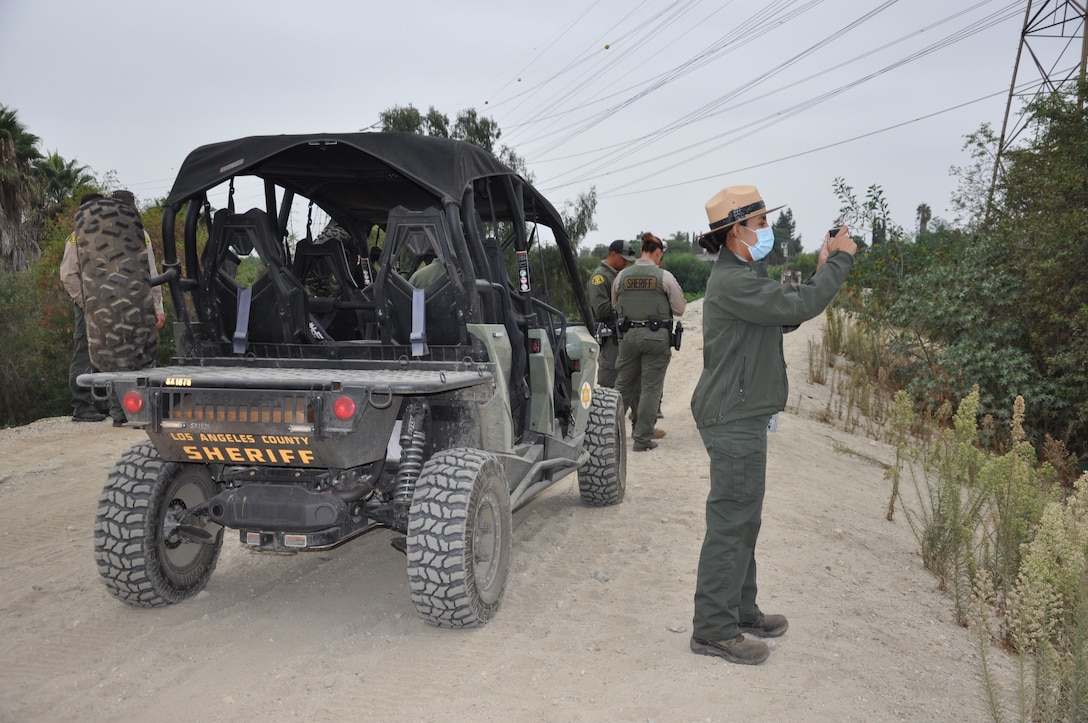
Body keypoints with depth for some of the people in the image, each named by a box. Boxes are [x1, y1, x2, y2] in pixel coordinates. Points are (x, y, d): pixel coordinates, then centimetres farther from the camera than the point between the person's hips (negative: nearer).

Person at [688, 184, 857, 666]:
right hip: (733, 420, -11)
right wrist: (840, 259, -11)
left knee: (742, 519, 18)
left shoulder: (743, 276, 17)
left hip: (742, 415, 11)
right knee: (730, 522, -5)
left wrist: (822, 270, 10)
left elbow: (785, 317, 18)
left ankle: (741, 611, 31)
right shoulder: (732, 281, -19)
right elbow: (798, 307, -25)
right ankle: (713, 630, 3)